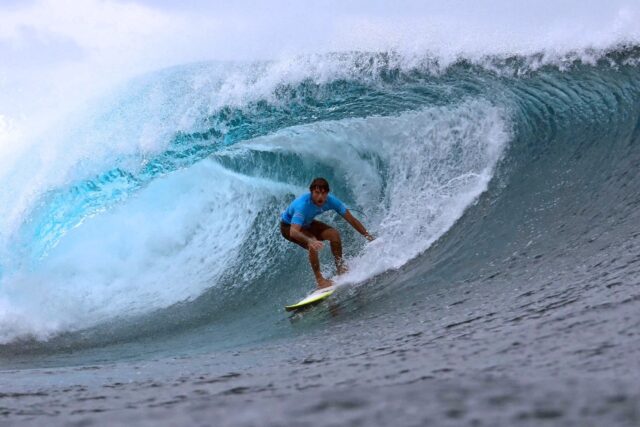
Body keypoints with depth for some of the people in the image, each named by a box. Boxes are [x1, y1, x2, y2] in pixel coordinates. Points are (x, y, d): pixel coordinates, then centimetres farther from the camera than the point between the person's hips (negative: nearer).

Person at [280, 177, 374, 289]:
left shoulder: (330, 200, -25)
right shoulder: (302, 205, -41)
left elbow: (351, 219, -16)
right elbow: (293, 232, -52)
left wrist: (368, 236, -21)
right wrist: (310, 241, -69)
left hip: (307, 223, 6)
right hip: (288, 226, -6)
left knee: (334, 234, -13)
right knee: (313, 245, -29)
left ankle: (340, 268, 2)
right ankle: (320, 279, -18)